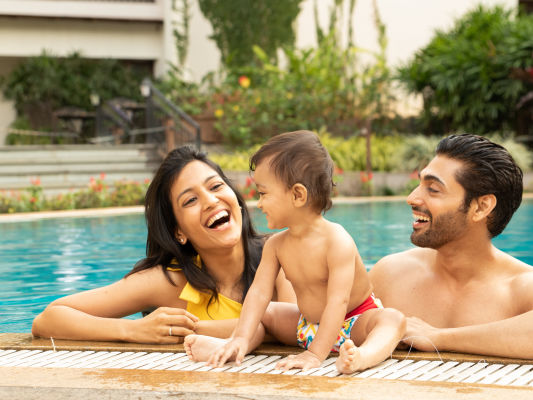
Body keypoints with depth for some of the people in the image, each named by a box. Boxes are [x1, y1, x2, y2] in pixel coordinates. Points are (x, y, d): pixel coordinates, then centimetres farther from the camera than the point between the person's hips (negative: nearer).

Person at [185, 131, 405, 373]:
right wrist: (241, 340, -28)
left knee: (393, 319, -34)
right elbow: (259, 292, -12)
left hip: (354, 321, -7)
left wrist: (316, 355, -41)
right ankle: (223, 347, -19)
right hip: (309, 324, 7)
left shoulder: (337, 241, -28)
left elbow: (338, 301, -34)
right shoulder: (276, 245, -7)